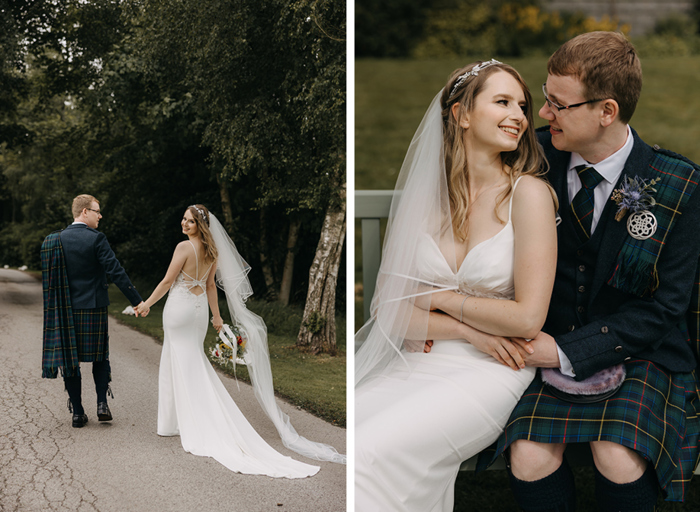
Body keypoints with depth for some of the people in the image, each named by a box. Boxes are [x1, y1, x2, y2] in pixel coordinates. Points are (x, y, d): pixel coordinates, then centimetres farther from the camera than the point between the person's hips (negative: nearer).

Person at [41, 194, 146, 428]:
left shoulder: (55, 240, 3)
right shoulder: (96, 239, -10)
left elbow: (50, 278, 7)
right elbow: (116, 272, -15)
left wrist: (56, 308, 17)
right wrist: (137, 301, -13)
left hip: (66, 309, 3)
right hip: (94, 307, -3)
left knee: (70, 359, 7)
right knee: (99, 356, 13)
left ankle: (77, 412, 9)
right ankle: (102, 404, 2)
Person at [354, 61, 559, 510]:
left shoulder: (527, 193, -4)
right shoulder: (423, 196, 8)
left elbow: (527, 318, -9)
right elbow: (389, 310, 3)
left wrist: (439, 298, -2)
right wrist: (470, 330, -11)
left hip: (487, 373, -4)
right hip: (412, 366, 4)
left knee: (368, 453, -27)